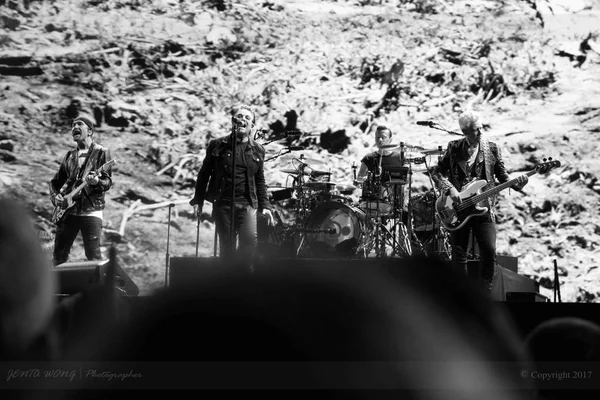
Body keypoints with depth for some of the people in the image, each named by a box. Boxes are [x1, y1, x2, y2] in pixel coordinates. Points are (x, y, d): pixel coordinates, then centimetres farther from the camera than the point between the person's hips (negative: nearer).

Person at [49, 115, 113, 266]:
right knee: (59, 255, 5)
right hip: (67, 210, 5)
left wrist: (97, 181, -28)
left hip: (91, 209, -5)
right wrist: (55, 196, 0)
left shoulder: (101, 153, 2)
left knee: (94, 257, -8)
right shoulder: (69, 155, 16)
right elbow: (55, 181, 20)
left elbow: (108, 181, -6)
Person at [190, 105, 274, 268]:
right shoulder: (217, 145, 4)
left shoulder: (257, 150, 9)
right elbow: (204, 174, 7)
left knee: (251, 239, -18)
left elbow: (260, 181, 14)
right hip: (222, 203, 0)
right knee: (226, 245, 2)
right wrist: (198, 200, 4)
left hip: (247, 204, 1)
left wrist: (265, 206, 7)